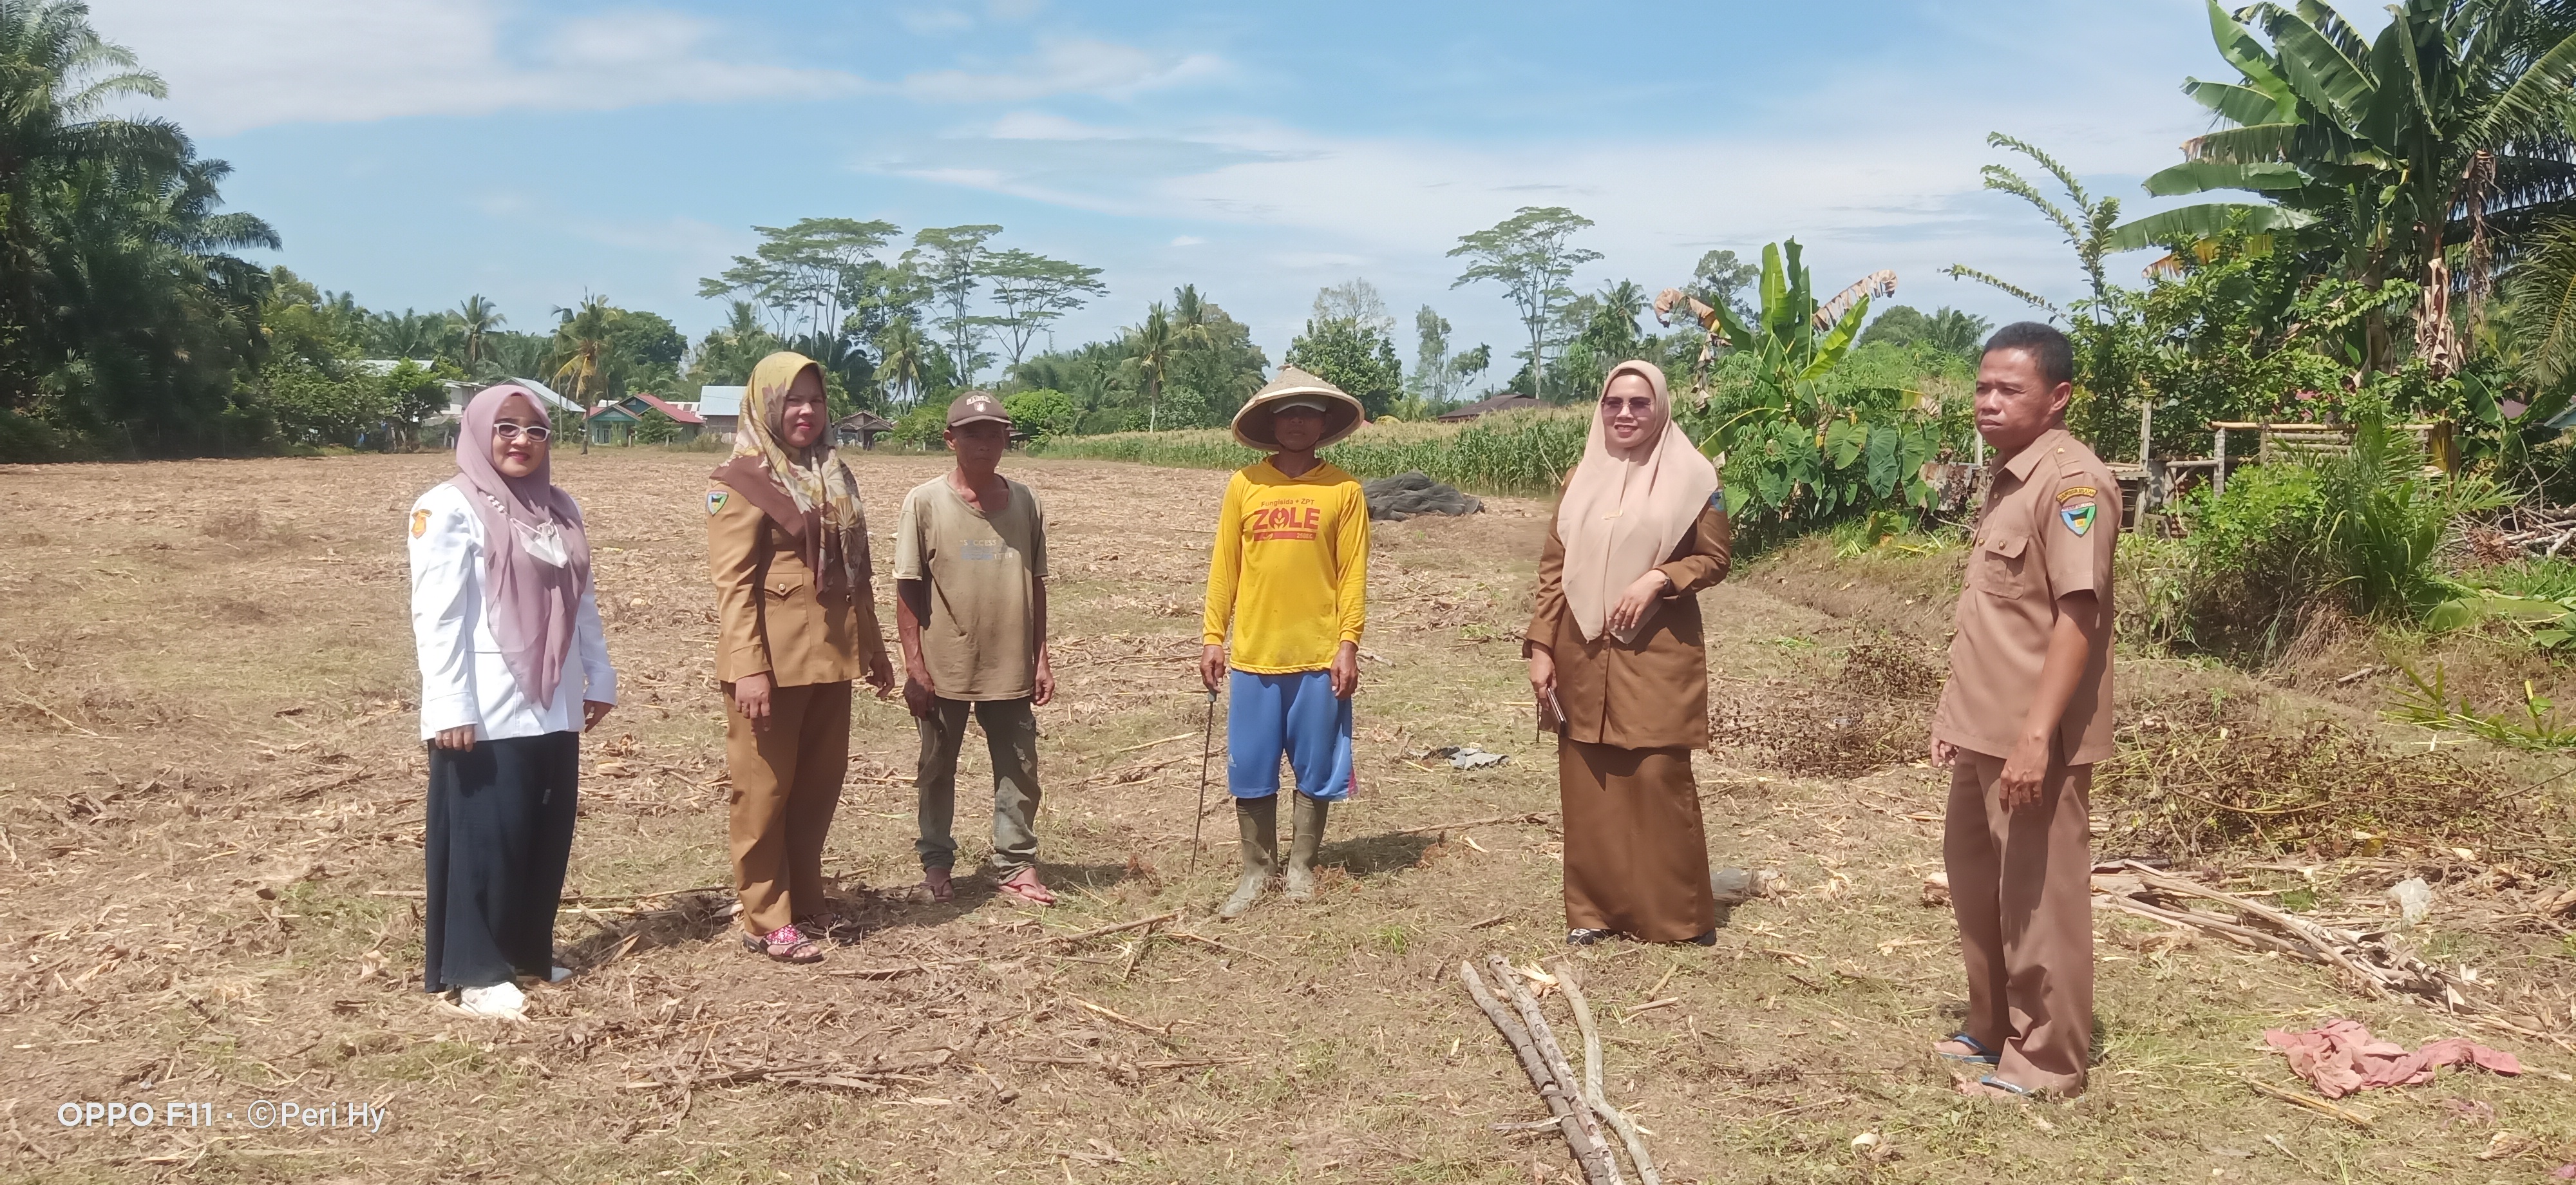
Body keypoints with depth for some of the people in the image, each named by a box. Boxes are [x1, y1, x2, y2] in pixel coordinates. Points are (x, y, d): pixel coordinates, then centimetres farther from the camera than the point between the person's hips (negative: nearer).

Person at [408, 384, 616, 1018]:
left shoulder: (560, 508, 14)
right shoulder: (449, 508, -8)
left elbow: (581, 601, 18)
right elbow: (437, 615, -13)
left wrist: (599, 677, 15)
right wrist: (451, 707, -19)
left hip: (553, 706, 7)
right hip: (487, 713, -7)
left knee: (547, 835, 11)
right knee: (487, 837, -2)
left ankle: (528, 952, 24)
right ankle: (475, 971, 8)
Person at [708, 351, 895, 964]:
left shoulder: (834, 477, 14)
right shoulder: (739, 482, -7)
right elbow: (731, 583, -13)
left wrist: (874, 649, 19)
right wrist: (748, 666, -20)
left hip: (829, 657, 7)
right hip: (773, 660, -7)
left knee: (820, 783, 13)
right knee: (765, 790, 2)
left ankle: (805, 899, 26)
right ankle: (767, 921, 9)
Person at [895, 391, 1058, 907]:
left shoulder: (1026, 502, 3)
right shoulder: (925, 501, -7)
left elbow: (1035, 585, 8)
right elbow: (908, 588, -6)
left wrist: (1041, 659, 5)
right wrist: (914, 665, -10)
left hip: (1010, 668, 3)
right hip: (944, 668, -2)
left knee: (1019, 771, 8)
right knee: (937, 770, 12)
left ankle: (1017, 865, 20)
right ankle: (936, 863, 26)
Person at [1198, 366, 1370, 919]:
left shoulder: (1343, 489, 0)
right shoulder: (1244, 485, 4)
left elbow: (1353, 573, -1)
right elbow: (1224, 566, 6)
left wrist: (1348, 644, -8)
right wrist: (1212, 636, 1)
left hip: (1319, 655, -1)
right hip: (1253, 654, 1)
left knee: (1316, 768, 7)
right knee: (1251, 770, 7)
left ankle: (1302, 867, 23)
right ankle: (1256, 870, 21)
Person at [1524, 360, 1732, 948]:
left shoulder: (1692, 477, -2)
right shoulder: (1581, 478, 9)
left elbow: (1714, 558, 1)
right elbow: (1553, 568, 9)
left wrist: (1658, 579, -17)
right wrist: (1541, 648, 2)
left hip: (1658, 654, -4)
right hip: (1582, 655, 4)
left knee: (1658, 779, -5)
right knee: (1588, 784, 6)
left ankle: (1680, 915, 8)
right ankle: (1595, 907, 16)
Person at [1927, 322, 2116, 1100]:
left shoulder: (2071, 481, -16)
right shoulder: (2007, 479, 13)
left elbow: (2078, 616, -22)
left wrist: (2036, 735, -27)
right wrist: (1956, 713, 17)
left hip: (2034, 737, -10)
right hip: (1983, 729, 10)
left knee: (2039, 898, 2)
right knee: (1975, 878, 19)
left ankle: (2046, 1062, 16)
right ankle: (1992, 1030, 35)